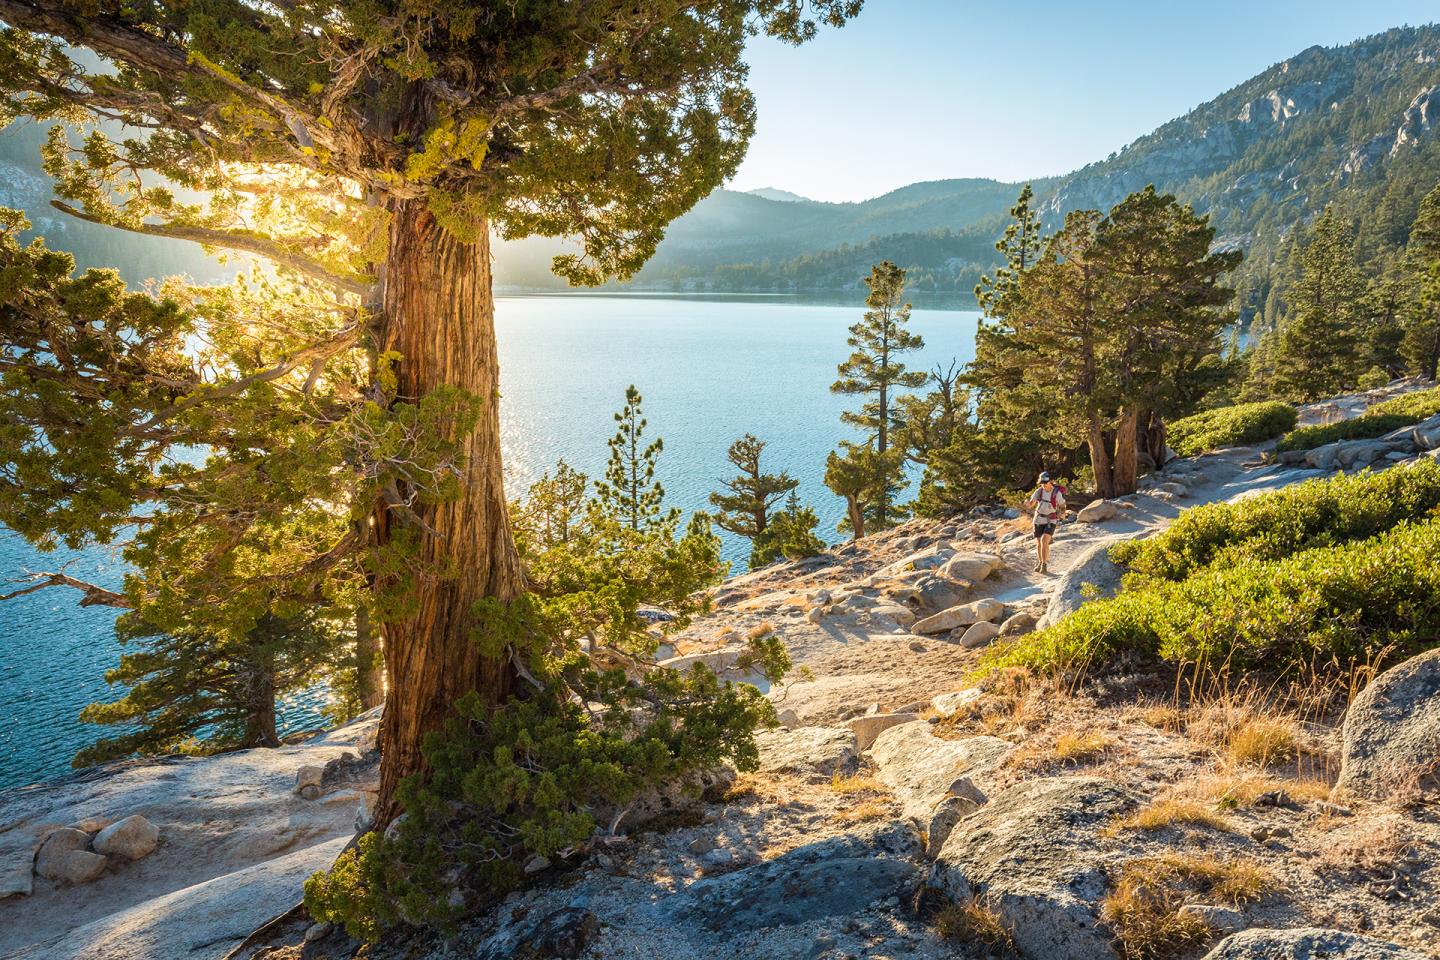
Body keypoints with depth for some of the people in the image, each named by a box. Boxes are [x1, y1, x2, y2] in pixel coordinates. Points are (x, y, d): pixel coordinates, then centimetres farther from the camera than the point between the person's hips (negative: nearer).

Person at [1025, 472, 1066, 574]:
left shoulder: (1057, 493, -15)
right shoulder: (1039, 491, -7)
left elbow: (1062, 507, -3)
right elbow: (1031, 505, -3)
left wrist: (1062, 514, -25)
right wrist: (1027, 503, -27)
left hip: (1051, 521, -3)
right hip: (1039, 520, 3)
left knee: (1044, 540, -23)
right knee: (1038, 544, 7)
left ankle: (1045, 565, -15)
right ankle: (1040, 563, 29)